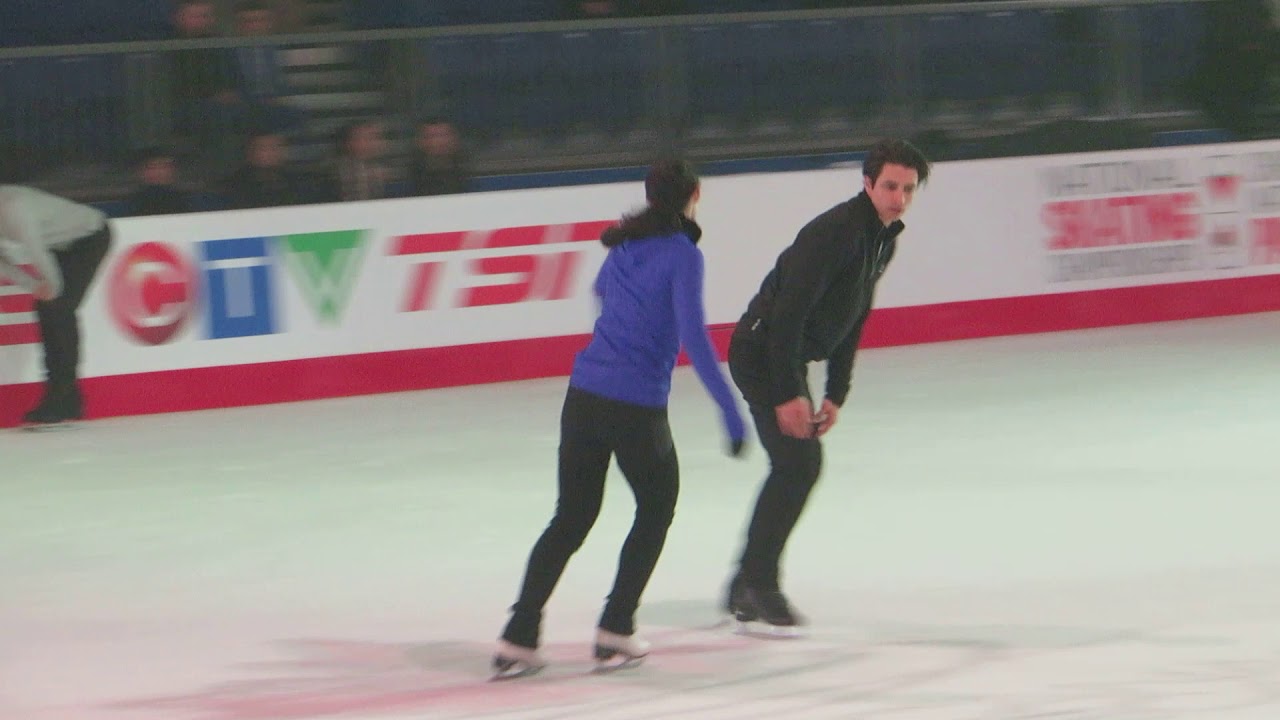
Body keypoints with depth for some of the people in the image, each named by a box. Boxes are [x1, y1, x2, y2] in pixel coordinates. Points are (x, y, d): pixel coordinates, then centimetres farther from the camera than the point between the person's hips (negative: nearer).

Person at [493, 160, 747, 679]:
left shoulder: (624, 246, 11)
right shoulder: (682, 253, -9)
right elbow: (693, 335, -18)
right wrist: (729, 411, -18)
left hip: (584, 397, 5)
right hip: (638, 409, -5)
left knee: (571, 519, 14)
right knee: (656, 508, 19)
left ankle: (518, 639, 4)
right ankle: (614, 632, 14)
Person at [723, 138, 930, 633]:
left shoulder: (884, 238, 8)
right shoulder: (835, 232, -23)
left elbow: (852, 321, 15)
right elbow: (789, 310, -26)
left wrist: (836, 394, 10)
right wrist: (788, 393, -26)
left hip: (788, 357, 10)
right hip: (761, 353, -10)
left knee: (799, 466, 12)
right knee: (797, 463, -16)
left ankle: (748, 586, 21)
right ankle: (758, 585, -8)